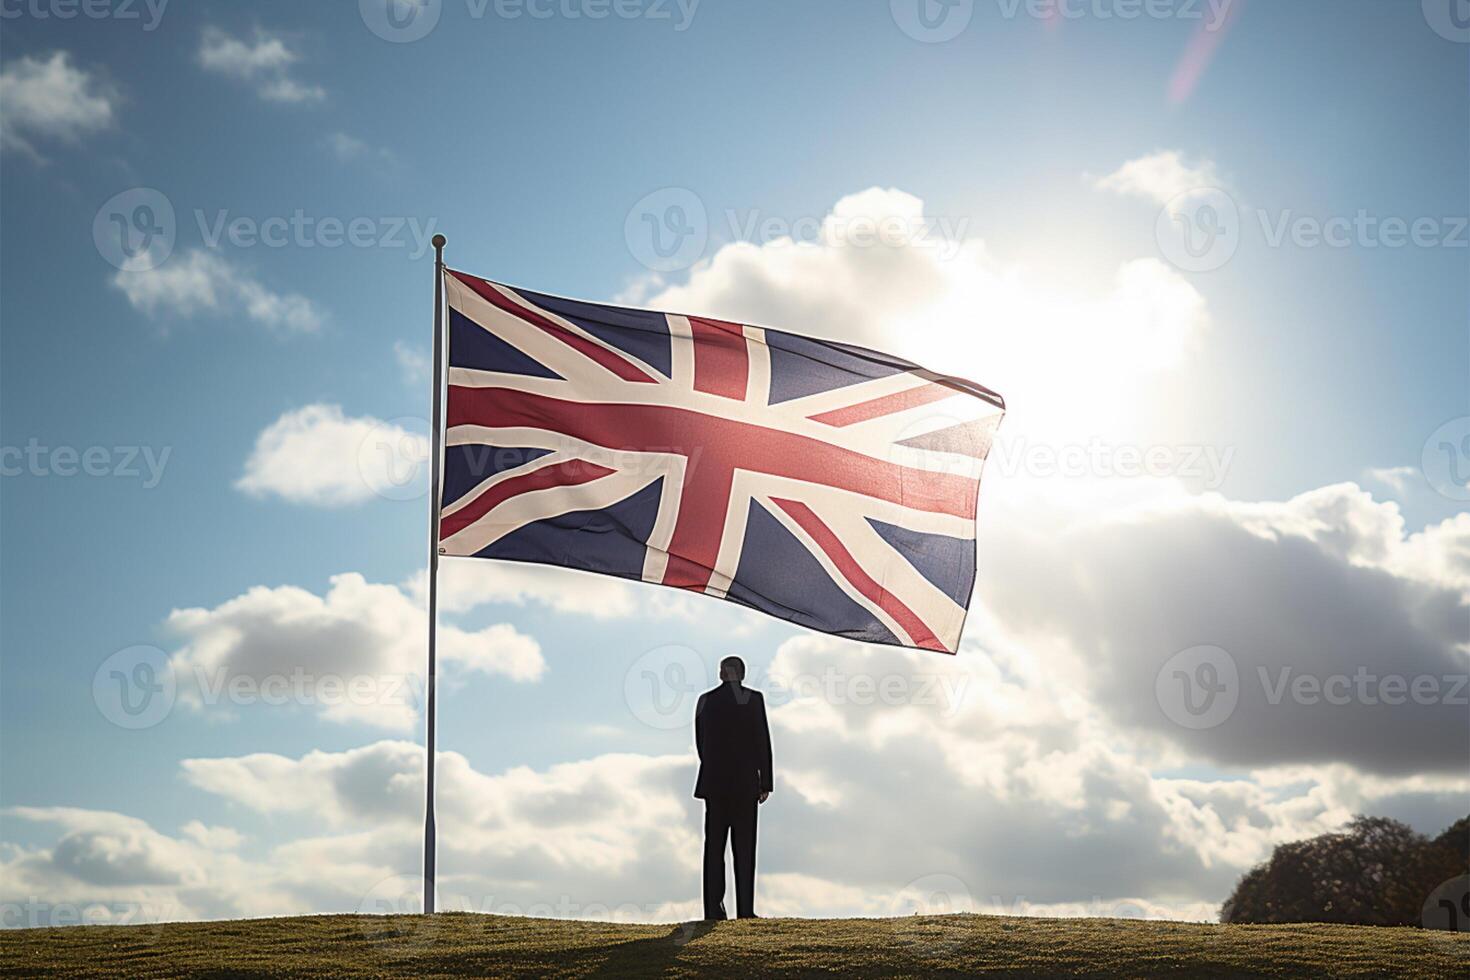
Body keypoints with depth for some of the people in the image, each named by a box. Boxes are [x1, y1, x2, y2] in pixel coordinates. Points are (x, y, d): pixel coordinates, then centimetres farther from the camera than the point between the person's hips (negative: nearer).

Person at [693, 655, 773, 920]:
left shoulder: (705, 700, 5)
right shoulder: (753, 698, -4)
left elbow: (700, 743, 10)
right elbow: (763, 742, -6)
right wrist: (765, 783, 0)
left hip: (714, 782, 3)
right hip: (745, 782, -2)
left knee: (714, 845, 5)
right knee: (744, 847, 1)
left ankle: (714, 908, 1)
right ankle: (745, 910, -3)